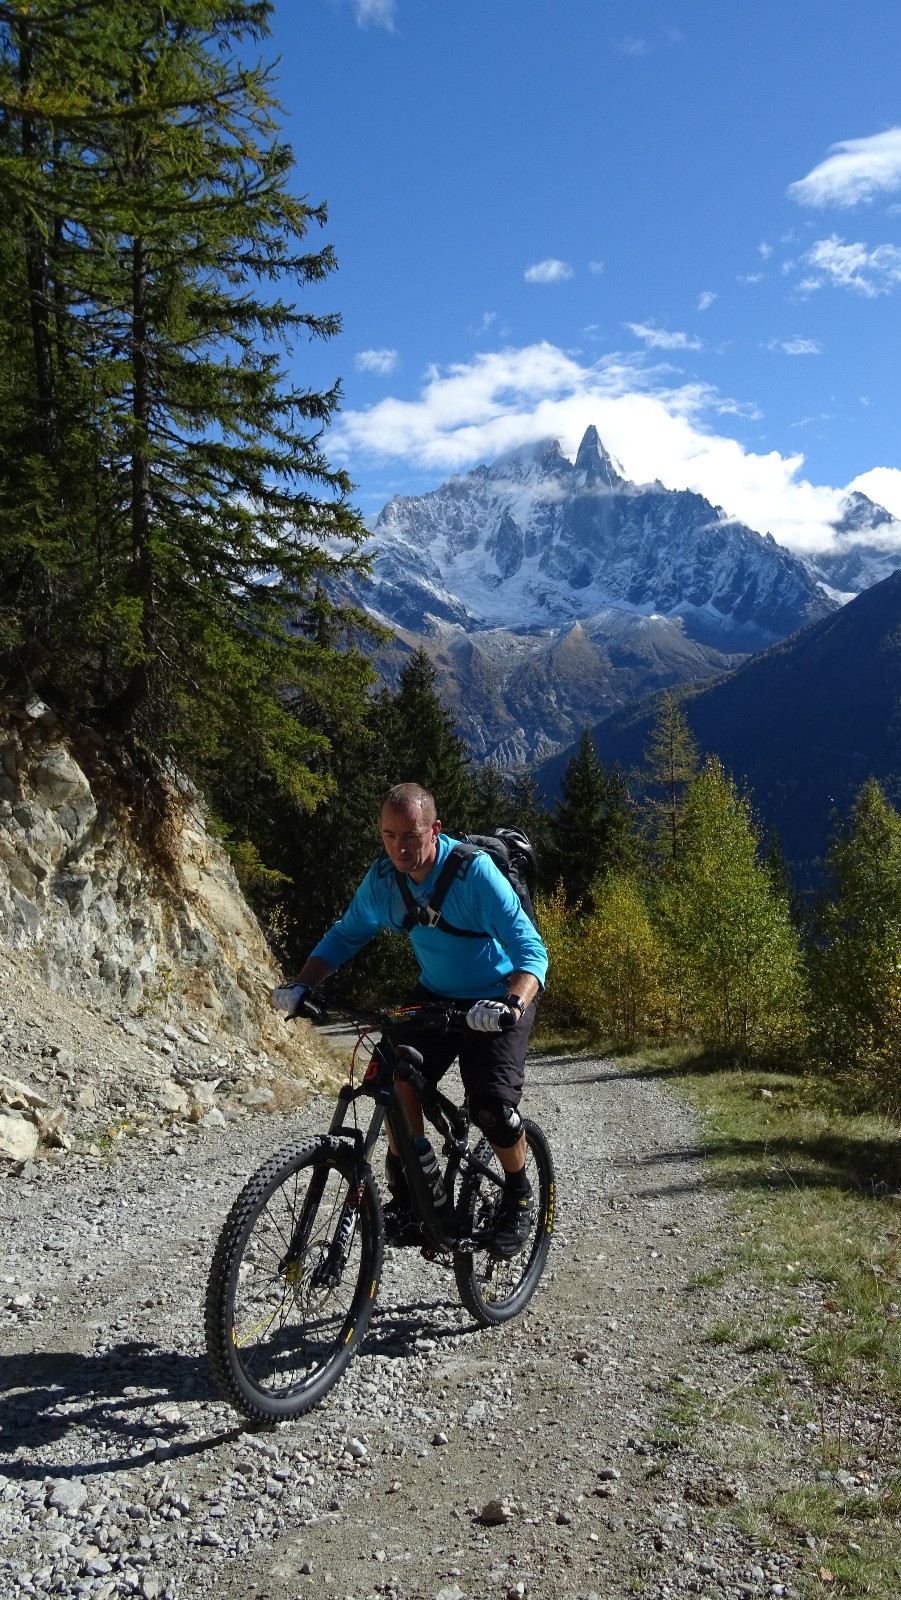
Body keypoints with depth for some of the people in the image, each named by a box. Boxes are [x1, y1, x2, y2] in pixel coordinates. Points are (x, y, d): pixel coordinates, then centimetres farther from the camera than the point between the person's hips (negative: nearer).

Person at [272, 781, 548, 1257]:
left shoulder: (475, 871, -28)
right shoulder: (384, 876, -12)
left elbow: (531, 950, -31)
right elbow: (346, 934, 2)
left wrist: (513, 1004, -50)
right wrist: (300, 985, -13)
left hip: (496, 1002, -4)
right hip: (434, 995, 5)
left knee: (492, 1106, -20)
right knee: (399, 1071, -21)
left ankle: (519, 1198, 10)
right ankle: (408, 1192, -2)